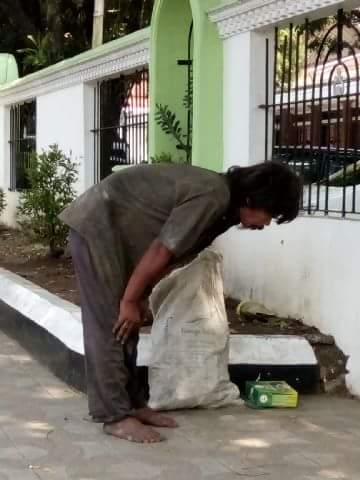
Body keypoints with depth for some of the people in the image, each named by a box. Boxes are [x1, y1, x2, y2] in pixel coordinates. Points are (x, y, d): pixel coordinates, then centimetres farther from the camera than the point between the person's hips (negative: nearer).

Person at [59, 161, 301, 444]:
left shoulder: (223, 204, 7)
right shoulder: (213, 196, -23)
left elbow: (172, 255, 11)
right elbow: (159, 252, -22)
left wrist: (137, 299, 8)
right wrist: (130, 301, -14)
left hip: (114, 229, 10)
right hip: (96, 225, -10)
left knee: (126, 327, 11)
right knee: (109, 326, -8)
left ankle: (132, 405, 17)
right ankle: (115, 417, -4)